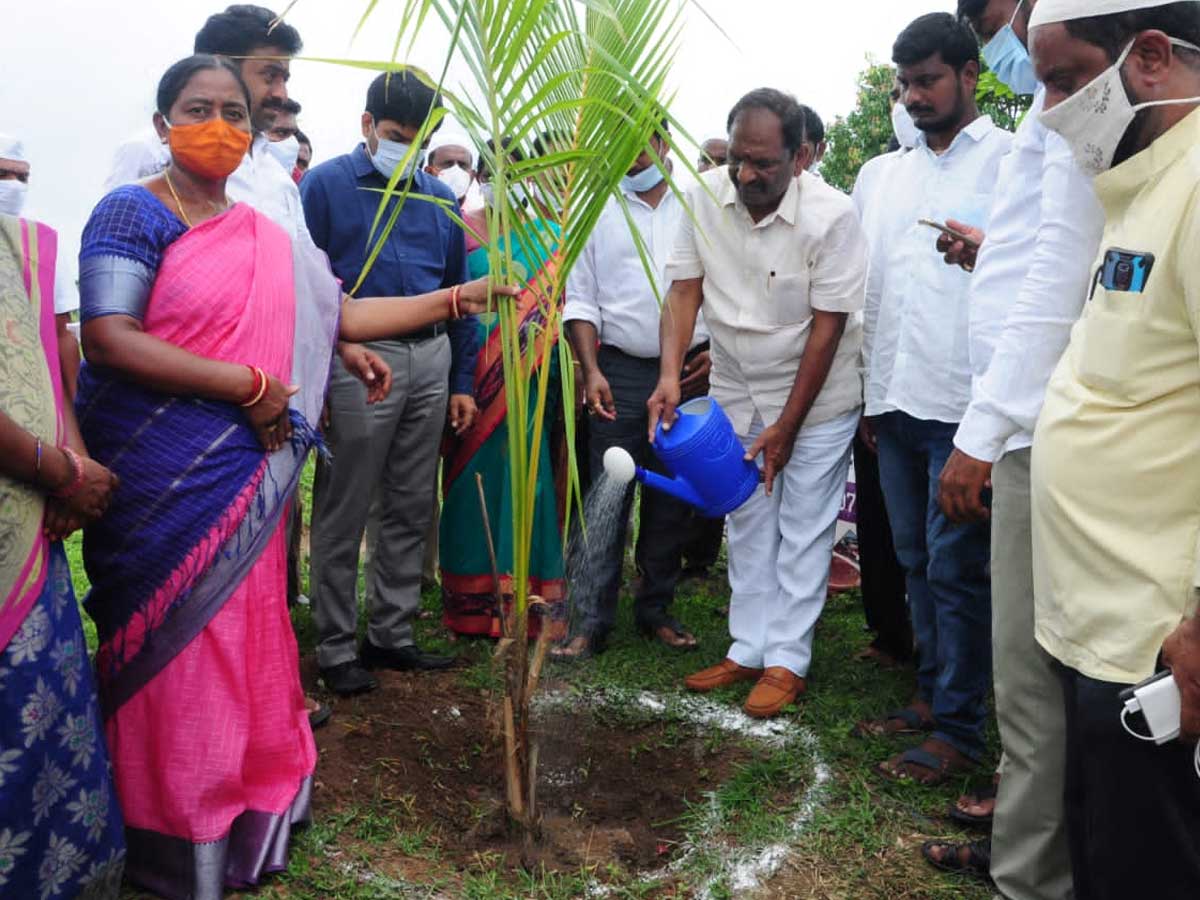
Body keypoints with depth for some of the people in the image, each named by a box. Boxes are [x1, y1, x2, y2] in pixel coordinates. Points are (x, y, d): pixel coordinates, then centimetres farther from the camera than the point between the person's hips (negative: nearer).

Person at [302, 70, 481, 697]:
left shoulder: (439, 196, 14)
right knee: (343, 516, 2)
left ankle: (391, 633, 23)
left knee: (411, 510, 11)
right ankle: (335, 650, 12)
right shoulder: (326, 185, 0)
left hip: (430, 360, 5)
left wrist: (462, 381, 12)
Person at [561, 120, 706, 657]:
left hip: (691, 369, 1)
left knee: (672, 498, 9)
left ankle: (656, 609, 22)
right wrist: (590, 371, -7)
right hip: (621, 370, -1)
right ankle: (591, 620, 3)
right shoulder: (598, 212, 6)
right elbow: (580, 299, 4)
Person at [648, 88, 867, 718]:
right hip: (735, 394, 4)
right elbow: (685, 290, -6)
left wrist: (786, 425, -16)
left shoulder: (831, 216, -22)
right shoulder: (704, 195, -10)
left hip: (815, 396, -4)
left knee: (803, 530, 3)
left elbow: (828, 325, -18)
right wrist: (670, 375, -21)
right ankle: (748, 649, 23)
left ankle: (787, 661, 13)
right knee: (748, 526, 12)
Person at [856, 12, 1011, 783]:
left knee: (957, 569, -1)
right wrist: (870, 392, 15)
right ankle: (933, 693, 26)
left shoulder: (1012, 160, -2)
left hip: (964, 402, -6)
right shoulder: (895, 172, 17)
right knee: (917, 560, 13)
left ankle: (959, 729, 9)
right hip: (897, 400, 6)